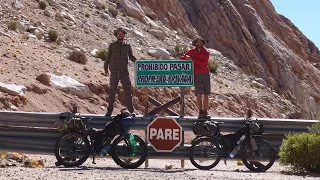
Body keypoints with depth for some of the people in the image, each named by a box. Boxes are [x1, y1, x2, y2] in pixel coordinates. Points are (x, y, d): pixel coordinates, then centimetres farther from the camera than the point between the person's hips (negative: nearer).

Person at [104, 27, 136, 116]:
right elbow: (108, 57, 7)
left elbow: (131, 57, 14)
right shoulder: (112, 45, 3)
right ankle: (110, 110, 12)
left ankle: (131, 110, 3)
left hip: (124, 72, 1)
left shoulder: (127, 46, 8)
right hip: (114, 73, -1)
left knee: (128, 91, -2)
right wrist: (106, 68, 2)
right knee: (112, 91, 4)